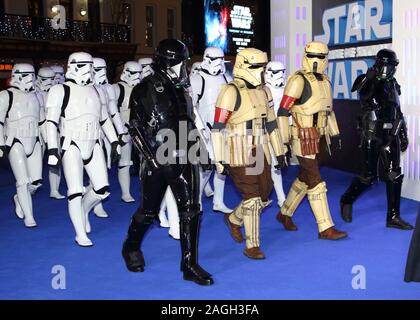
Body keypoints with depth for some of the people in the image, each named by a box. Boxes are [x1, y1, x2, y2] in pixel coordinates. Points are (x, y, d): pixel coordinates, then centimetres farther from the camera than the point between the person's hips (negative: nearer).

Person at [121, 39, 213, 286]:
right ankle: (131, 248, 36)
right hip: (158, 159, -5)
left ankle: (190, 265, 6)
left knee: (191, 210, -2)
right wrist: (153, 158, -16)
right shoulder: (145, 90, -7)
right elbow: (136, 128, -10)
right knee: (149, 211, 8)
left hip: (184, 158, 5)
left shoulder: (182, 89, 12)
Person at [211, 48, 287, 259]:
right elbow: (218, 128, -14)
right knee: (252, 198, -6)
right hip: (239, 155, -7)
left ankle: (233, 220, 37)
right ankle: (252, 246, 9)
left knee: (263, 197, 11)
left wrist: (279, 151, 18)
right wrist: (220, 159, -16)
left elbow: (271, 123, 19)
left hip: (261, 153, 8)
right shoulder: (231, 92, -12)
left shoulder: (264, 91, 12)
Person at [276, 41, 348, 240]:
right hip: (303, 140, -9)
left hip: (318, 138, 9)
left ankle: (285, 214, 35)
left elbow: (328, 109, 23)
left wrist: (334, 133, 21)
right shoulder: (299, 80, -16)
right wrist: (283, 141, -19)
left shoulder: (325, 81, 10)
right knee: (316, 183, -6)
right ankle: (325, 229, 1)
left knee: (304, 178, 18)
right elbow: (283, 112, -17)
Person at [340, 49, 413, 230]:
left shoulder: (393, 85, 13)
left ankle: (393, 217, 12)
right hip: (372, 136, -6)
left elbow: (398, 112, 20)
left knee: (394, 176, 4)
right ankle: (347, 200, 25)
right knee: (369, 175, -1)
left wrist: (403, 134, 19)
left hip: (391, 136, 6)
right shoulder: (368, 82, -6)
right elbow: (362, 94, -28)